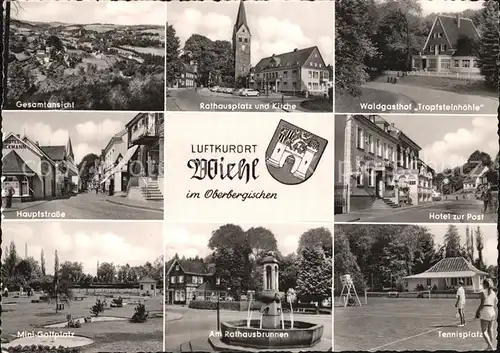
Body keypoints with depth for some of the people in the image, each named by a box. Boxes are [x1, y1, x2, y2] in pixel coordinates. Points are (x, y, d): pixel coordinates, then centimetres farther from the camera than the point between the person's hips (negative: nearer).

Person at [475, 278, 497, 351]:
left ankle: (491, 346, -16)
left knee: (484, 331, -3)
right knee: (490, 330, 16)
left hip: (485, 311, -7)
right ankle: (490, 347, 22)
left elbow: (482, 303, -13)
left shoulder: (483, 292, -8)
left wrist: (477, 311, -4)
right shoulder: (493, 293, 11)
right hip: (492, 311, 7)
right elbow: (495, 304, 14)